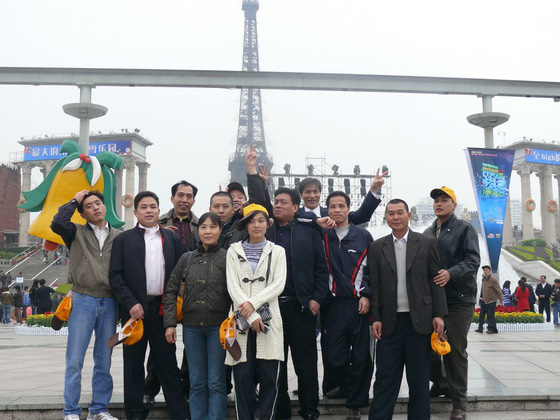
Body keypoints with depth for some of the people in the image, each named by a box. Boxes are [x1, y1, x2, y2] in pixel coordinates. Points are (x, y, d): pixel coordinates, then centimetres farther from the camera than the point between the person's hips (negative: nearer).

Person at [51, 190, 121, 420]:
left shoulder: (119, 237, 10)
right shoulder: (77, 233, 6)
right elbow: (57, 224, -15)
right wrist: (74, 201, -2)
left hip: (109, 303, 2)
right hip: (83, 301, -2)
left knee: (104, 362, 8)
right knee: (75, 361, -2)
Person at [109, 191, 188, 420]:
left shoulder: (172, 238, 10)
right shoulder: (123, 239, 3)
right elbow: (115, 275, -2)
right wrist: (130, 303, -12)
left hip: (163, 308, 1)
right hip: (135, 308, -1)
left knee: (168, 362, 6)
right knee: (134, 363, 7)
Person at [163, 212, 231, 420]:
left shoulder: (228, 258, -2)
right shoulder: (187, 258, 8)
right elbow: (171, 290, 10)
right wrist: (170, 323, 2)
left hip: (218, 325, -3)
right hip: (192, 326, 3)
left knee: (216, 382, 2)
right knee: (197, 383, 9)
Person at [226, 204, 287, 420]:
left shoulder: (277, 251, 10)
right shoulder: (234, 250, 9)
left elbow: (278, 284, -2)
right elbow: (232, 286, -1)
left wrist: (253, 303, -14)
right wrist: (251, 316, -12)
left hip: (268, 319, 0)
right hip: (242, 319, 0)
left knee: (269, 377, -1)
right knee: (242, 377, -1)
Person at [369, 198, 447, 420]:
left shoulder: (427, 243, 3)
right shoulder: (377, 247, 6)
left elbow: (436, 281, 1)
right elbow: (374, 286, 5)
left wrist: (439, 314, -4)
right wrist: (375, 318, -1)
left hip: (419, 319, -1)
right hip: (390, 321, 1)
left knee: (419, 378, 7)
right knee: (385, 377, 2)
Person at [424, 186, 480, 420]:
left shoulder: (464, 229, -1)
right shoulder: (427, 233, 15)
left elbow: (473, 261, -11)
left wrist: (451, 273, -26)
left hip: (459, 299, -5)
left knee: (456, 349, -3)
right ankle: (440, 383, 31)